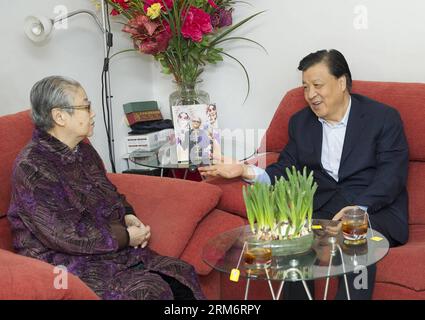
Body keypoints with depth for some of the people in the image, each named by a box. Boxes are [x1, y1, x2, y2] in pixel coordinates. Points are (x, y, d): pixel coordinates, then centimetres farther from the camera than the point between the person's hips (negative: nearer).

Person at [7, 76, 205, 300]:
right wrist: (124, 237, -14)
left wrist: (128, 216, 4)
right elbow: (64, 234, -21)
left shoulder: (84, 151, 11)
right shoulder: (32, 167, -15)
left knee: (181, 275, -12)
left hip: (114, 249, 8)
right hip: (69, 264, -8)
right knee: (150, 291, -26)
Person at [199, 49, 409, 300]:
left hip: (375, 210, -3)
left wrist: (359, 208, -27)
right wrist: (246, 171, -9)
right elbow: (286, 171, 11)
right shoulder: (300, 122, 16)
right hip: (321, 208, 4)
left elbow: (392, 175, -9)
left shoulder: (384, 117, 1)